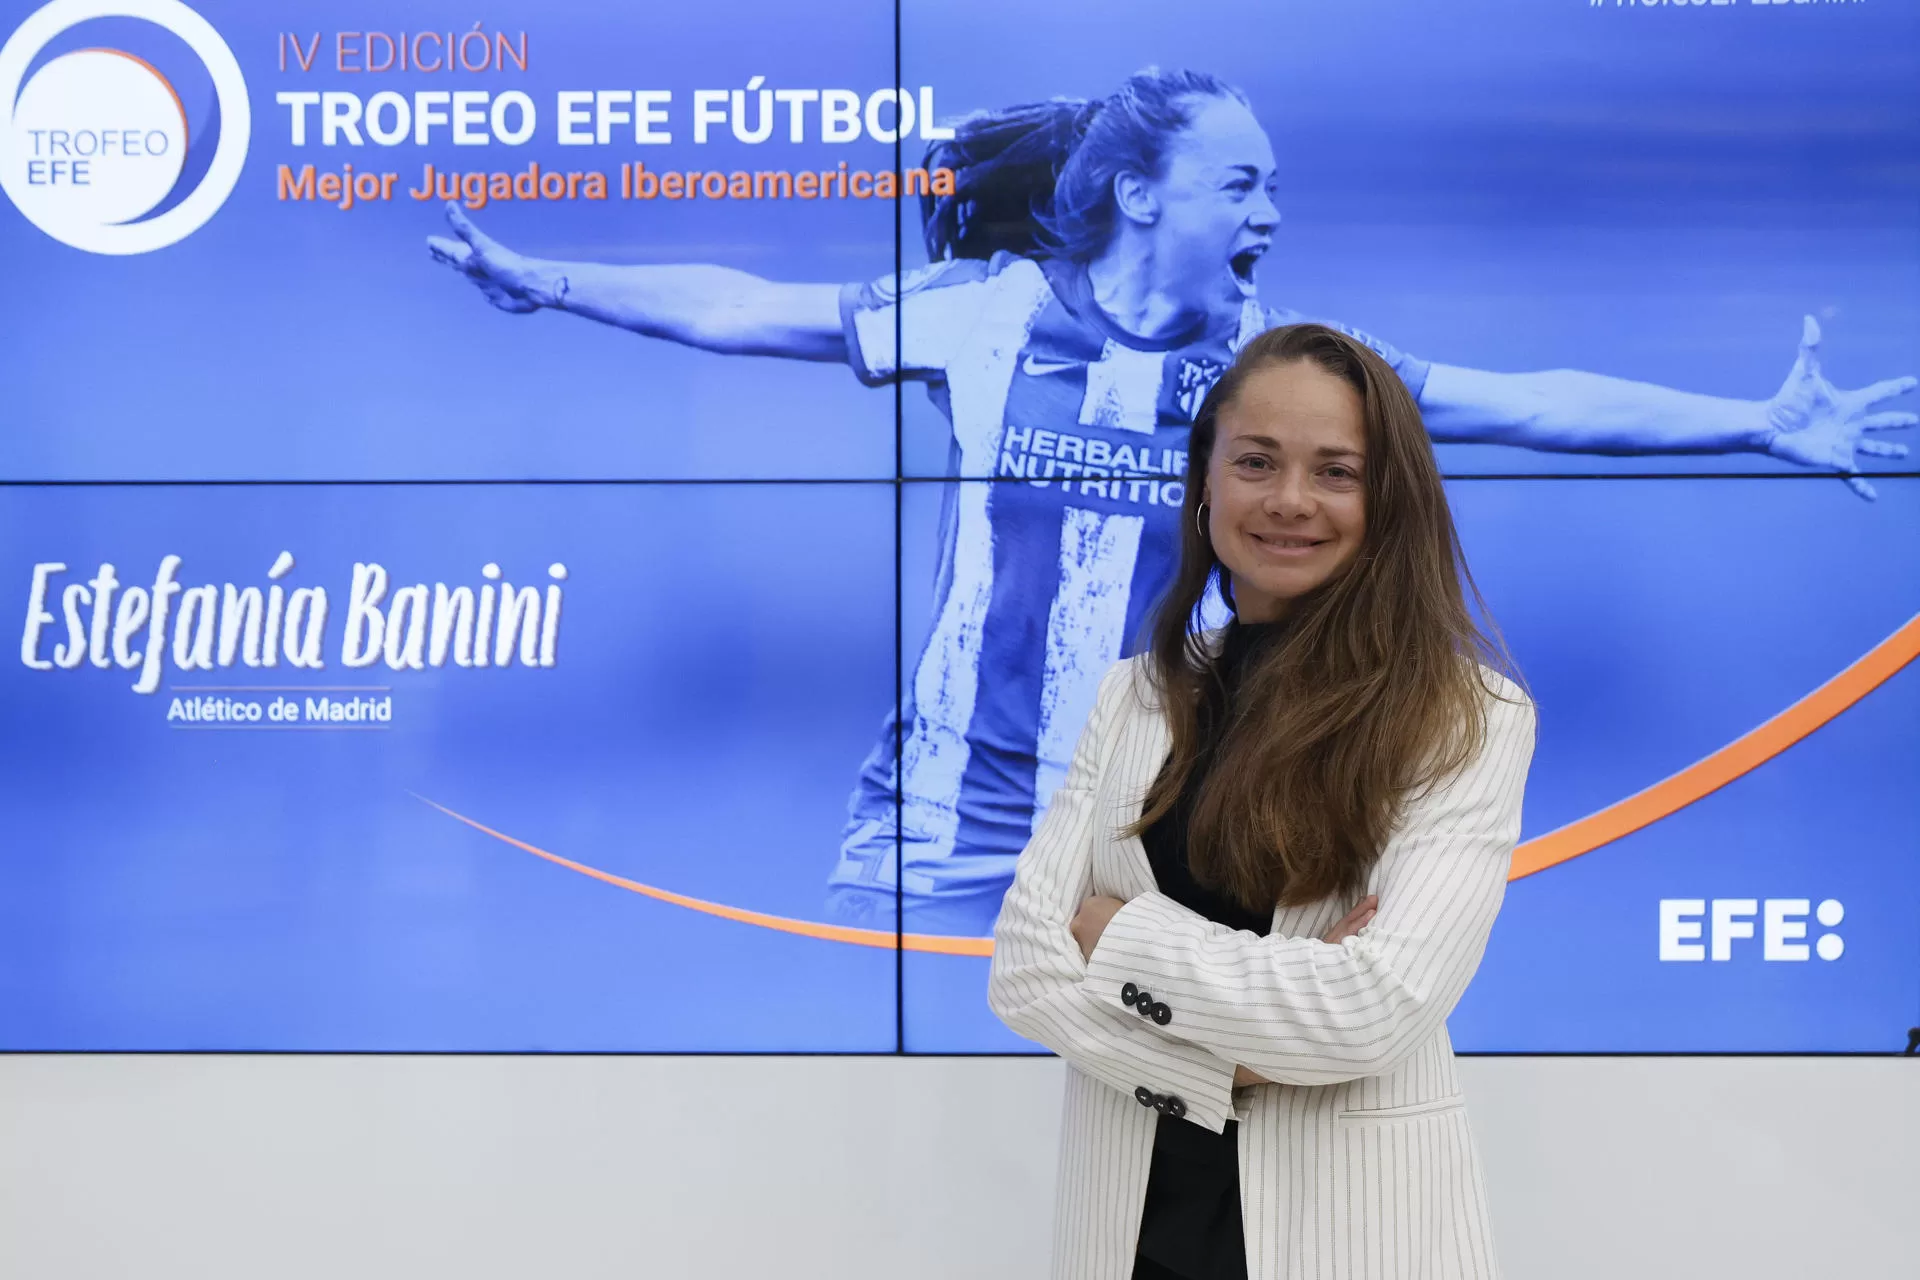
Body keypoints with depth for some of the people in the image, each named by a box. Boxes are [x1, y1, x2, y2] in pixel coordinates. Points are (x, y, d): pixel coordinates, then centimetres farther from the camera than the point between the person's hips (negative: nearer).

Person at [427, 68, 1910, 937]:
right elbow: (742, 310, 2)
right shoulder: (983, 314, -4)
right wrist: (555, 283, -2)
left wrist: (1759, 423, -4)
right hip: (944, 825, -1)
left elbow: (1529, 402, -2)